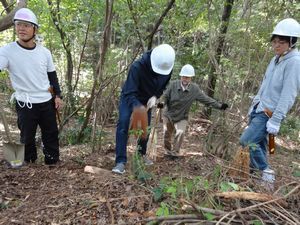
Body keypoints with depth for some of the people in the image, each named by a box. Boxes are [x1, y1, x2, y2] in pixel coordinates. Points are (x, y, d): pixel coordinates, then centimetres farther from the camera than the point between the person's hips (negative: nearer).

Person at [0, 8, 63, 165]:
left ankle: (52, 163, 29)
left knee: (51, 134, 12)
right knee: (27, 137, 9)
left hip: (47, 101, 3)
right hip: (25, 104, -3)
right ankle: (30, 164, 28)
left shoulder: (44, 52, 1)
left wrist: (58, 96, 6)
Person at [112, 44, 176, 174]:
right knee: (123, 125, -19)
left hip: (147, 100, 5)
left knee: (145, 128, 9)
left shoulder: (167, 70, -21)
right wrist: (138, 110, -53)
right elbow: (130, 93, -39)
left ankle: (142, 154, 33)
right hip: (129, 98, -4)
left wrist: (155, 97, -22)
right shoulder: (137, 67, -37)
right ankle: (121, 161, -15)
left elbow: (163, 87, -2)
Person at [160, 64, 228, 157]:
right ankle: (168, 151, 34)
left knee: (180, 133, -21)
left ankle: (175, 152, 1)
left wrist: (220, 106, -10)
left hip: (182, 117, 0)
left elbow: (206, 99, -7)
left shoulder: (195, 89, -12)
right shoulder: (173, 84, -15)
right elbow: (165, 96, -5)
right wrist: (162, 103, -27)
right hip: (168, 115, 1)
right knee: (167, 135, 7)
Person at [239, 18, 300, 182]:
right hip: (258, 109, 8)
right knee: (259, 142, 13)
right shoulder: (276, 59, 11)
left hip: (269, 113, -8)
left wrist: (276, 120, -22)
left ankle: (266, 172, 5)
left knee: (247, 141, -12)